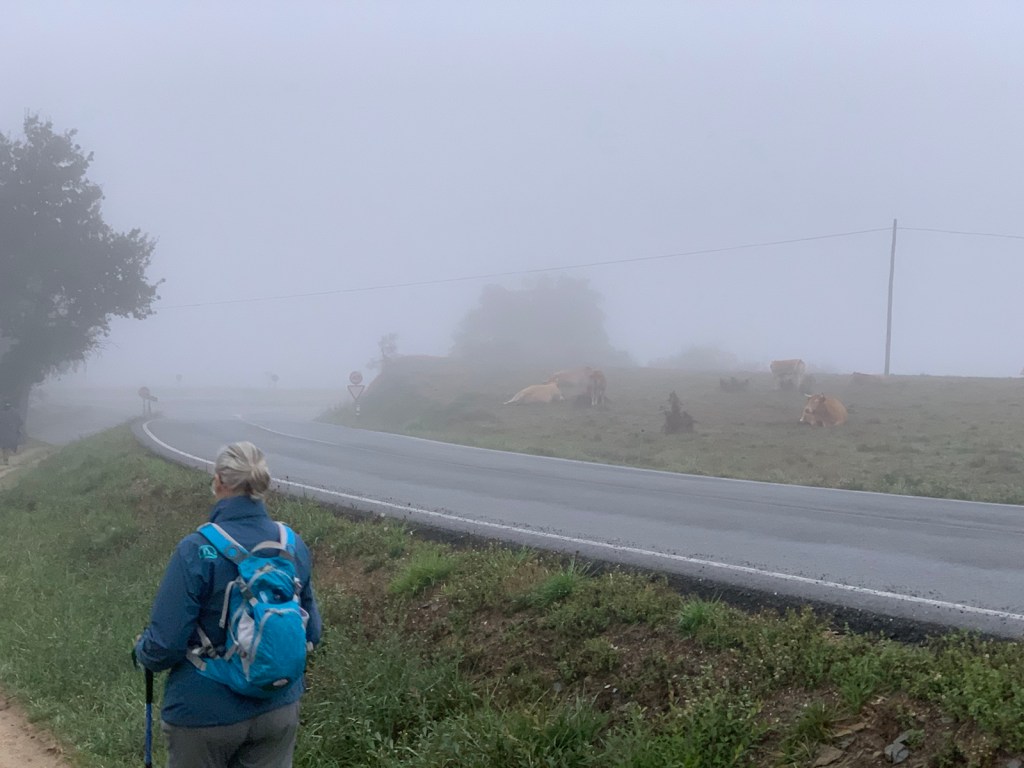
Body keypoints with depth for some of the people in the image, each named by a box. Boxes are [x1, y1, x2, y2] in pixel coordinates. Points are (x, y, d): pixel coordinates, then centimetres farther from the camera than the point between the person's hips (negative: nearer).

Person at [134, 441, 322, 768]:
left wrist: (141, 649, 3)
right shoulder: (294, 546, -4)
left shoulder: (197, 551, -19)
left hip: (205, 714, -4)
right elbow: (311, 632, 5)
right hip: (279, 709, 4)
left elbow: (165, 645, -19)